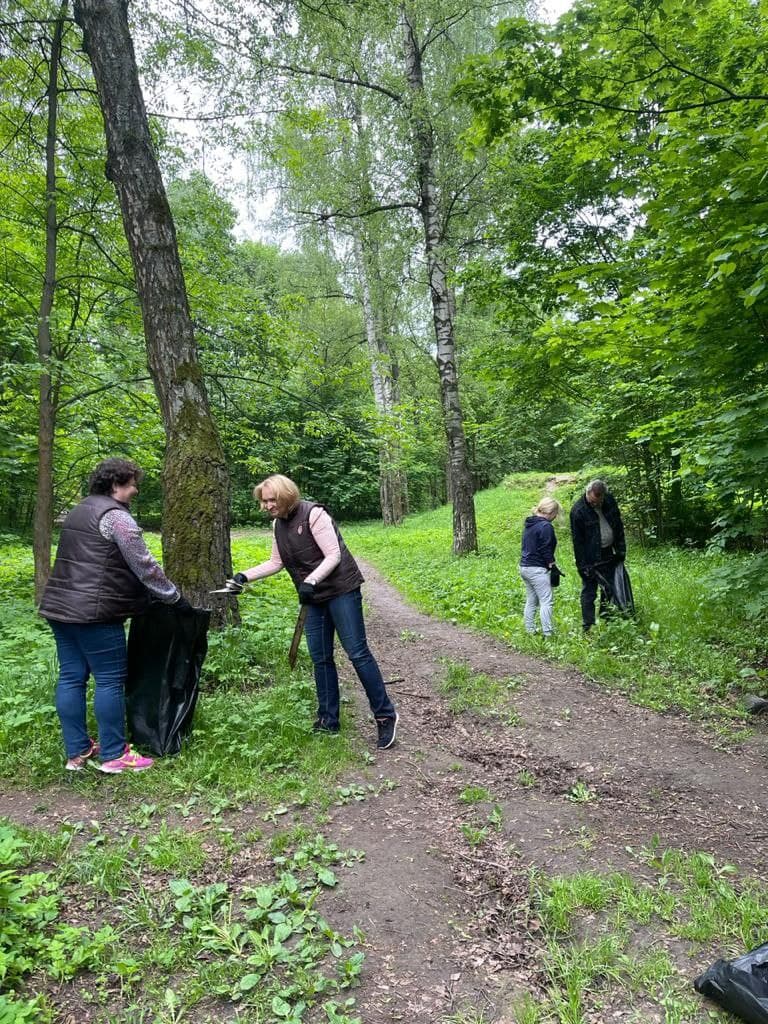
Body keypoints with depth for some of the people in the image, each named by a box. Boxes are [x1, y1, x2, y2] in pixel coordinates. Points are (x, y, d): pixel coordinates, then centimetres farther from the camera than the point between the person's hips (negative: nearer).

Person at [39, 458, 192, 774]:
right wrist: (174, 597, -6)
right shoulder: (115, 515, -12)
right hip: (93, 612, -10)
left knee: (71, 677, 11)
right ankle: (113, 755, 8)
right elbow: (144, 566, -15)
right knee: (110, 680, -1)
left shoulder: (80, 511, 18)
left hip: (60, 606, 10)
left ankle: (77, 752, 20)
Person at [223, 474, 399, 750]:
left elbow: (333, 556, -19)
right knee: (320, 658, 9)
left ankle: (385, 715, 5)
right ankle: (328, 720, 21)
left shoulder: (313, 514, -17)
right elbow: (275, 562, 13)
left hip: (341, 590, -7)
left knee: (357, 652, -7)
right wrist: (245, 576, 2)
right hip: (314, 598, 7)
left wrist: (310, 581, -31)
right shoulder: (278, 525, 6)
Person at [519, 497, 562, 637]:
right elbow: (546, 551, -16)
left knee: (531, 601, 15)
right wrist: (552, 566, -9)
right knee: (546, 601, -4)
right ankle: (547, 633, -4)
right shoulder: (546, 526, -14)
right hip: (537, 569, -9)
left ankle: (529, 630, 18)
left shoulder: (529, 524, 14)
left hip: (524, 566, 9)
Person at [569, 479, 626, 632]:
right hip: (590, 558, -6)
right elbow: (577, 540, -17)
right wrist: (584, 566, -16)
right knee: (589, 592, -1)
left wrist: (621, 549, 7)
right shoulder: (578, 510, -21)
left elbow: (618, 525, 8)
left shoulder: (609, 500, -5)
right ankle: (588, 627, 6)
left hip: (608, 554, 6)